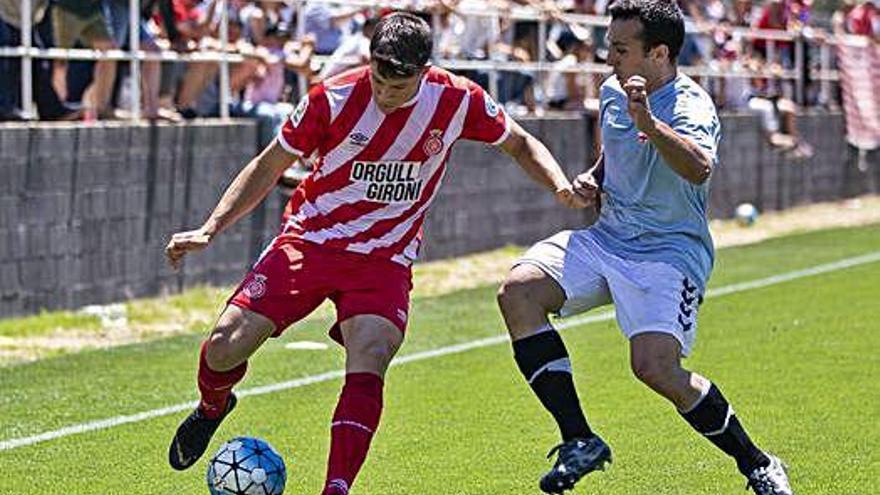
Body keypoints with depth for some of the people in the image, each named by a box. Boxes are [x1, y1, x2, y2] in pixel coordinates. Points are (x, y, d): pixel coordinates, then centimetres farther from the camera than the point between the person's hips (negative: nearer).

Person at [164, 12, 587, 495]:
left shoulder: (457, 101, -10)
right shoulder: (333, 98, -14)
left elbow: (520, 144, 10)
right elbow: (268, 166, -1)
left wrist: (561, 186, -8)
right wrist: (209, 229, -8)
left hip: (385, 259, 0)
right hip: (309, 238, 0)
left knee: (367, 368, -25)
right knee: (224, 348, -10)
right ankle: (212, 408, 26)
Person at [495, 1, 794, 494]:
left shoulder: (690, 106, -17)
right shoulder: (613, 92, 7)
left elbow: (698, 168, -39)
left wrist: (649, 124, -52)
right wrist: (592, 178, 9)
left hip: (670, 251, -8)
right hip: (606, 238, 8)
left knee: (656, 367, -26)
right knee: (518, 291, -14)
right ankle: (579, 441, -8)